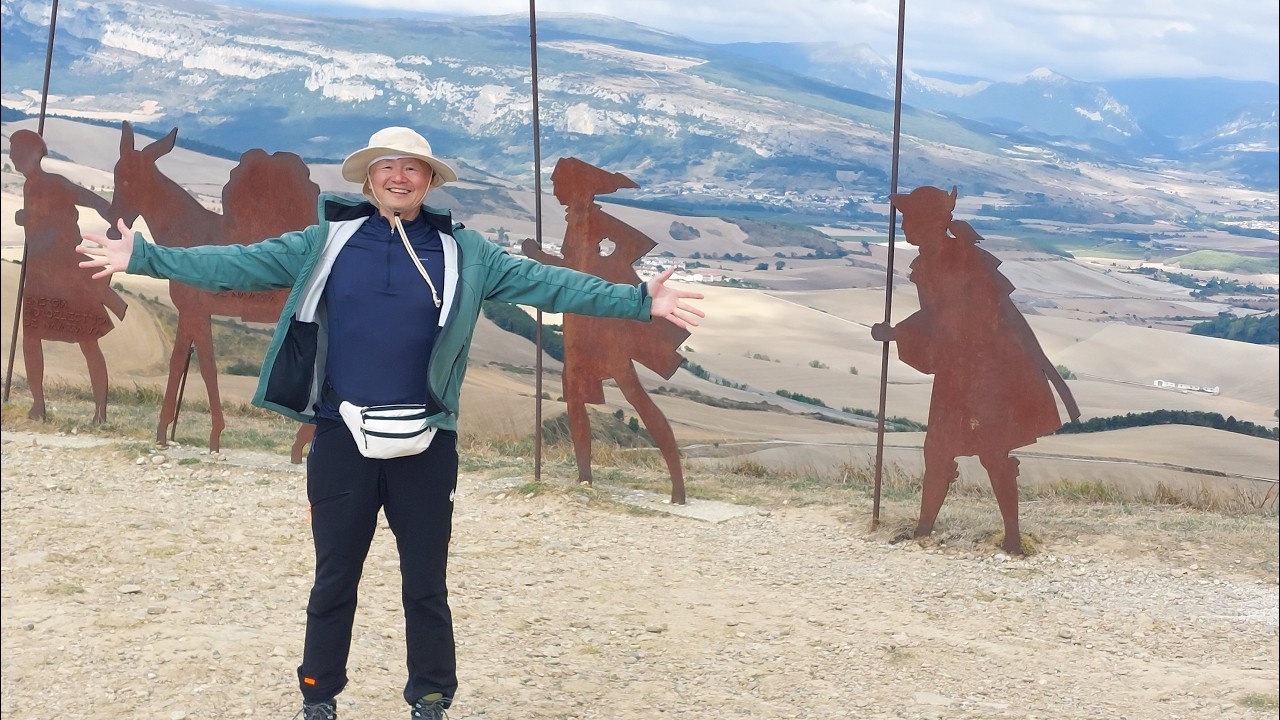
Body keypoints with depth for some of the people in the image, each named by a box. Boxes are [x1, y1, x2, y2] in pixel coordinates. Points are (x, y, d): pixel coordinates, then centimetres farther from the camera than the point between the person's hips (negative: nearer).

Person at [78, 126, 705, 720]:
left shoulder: (464, 253, 4)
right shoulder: (326, 243, 4)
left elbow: (547, 283, -1)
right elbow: (237, 265, 4)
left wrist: (637, 302, -9)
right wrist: (143, 257, -1)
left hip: (425, 445, 0)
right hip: (341, 441, 0)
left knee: (426, 585, 9)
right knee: (334, 581, 11)